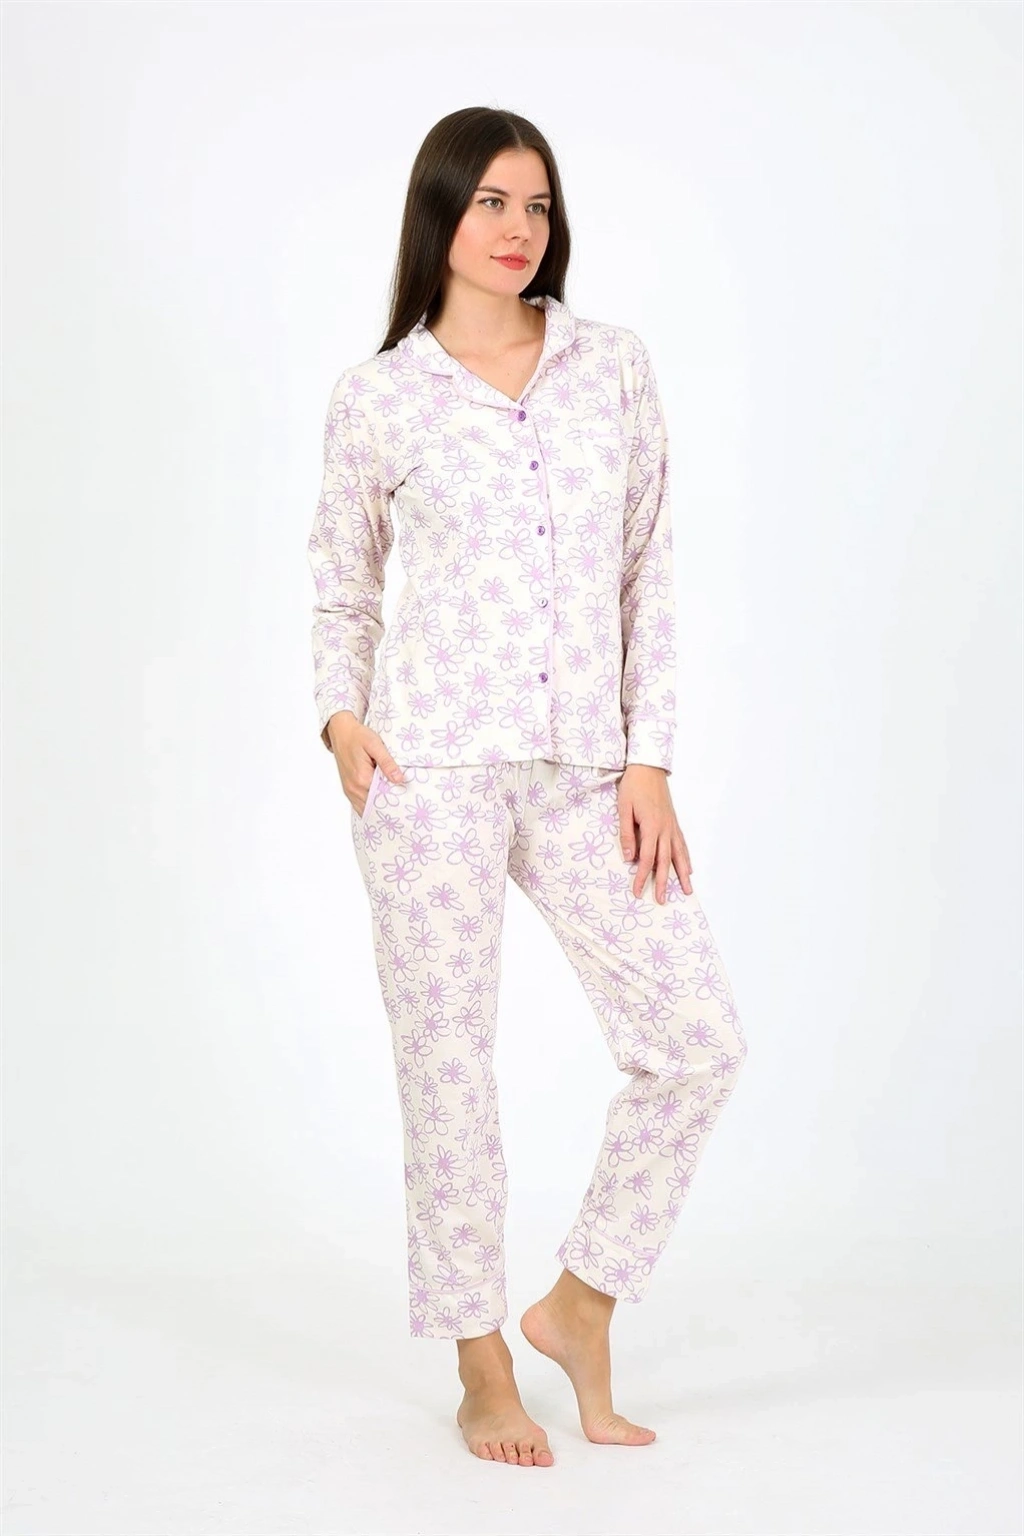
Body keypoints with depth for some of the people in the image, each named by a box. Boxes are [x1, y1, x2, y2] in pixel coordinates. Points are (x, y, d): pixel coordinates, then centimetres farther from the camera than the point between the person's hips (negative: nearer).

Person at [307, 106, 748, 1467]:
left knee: (699, 1040, -2)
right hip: (433, 756, -3)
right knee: (448, 1059, 2)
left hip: (584, 770, 3)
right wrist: (342, 717, -5)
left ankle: (578, 1303, 18)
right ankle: (483, 1369, 18)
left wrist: (648, 763, 0)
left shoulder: (615, 366, 8)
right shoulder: (378, 396, 3)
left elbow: (649, 574, 7)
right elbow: (343, 589, 13)